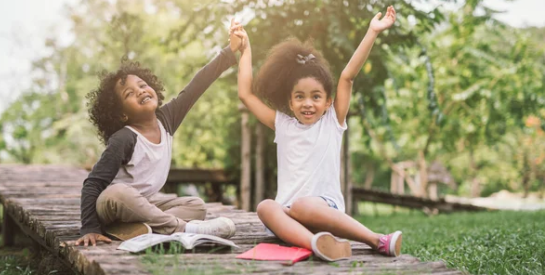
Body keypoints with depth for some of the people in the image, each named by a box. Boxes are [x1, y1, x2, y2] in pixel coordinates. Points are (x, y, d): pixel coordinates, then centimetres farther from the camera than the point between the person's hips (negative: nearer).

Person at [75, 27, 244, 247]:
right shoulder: (123, 139, -23)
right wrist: (90, 229, -31)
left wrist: (230, 51, -9)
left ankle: (138, 230, -28)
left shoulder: (165, 119, -6)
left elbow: (196, 87, -7)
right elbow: (93, 184, -24)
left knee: (196, 206, -9)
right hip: (113, 204, -7)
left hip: (145, 202, 7)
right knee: (117, 194, -38)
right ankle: (181, 228, -29)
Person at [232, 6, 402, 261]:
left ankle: (378, 240, -42)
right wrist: (245, 49, 17)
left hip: (325, 210, -3)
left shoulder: (333, 121, 7)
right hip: (288, 213, 3)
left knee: (302, 205, -37)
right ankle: (315, 243, -58)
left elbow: (347, 76, -3)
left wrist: (372, 33, -10)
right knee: (265, 207, -32)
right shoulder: (282, 124, 14)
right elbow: (245, 95, 13)